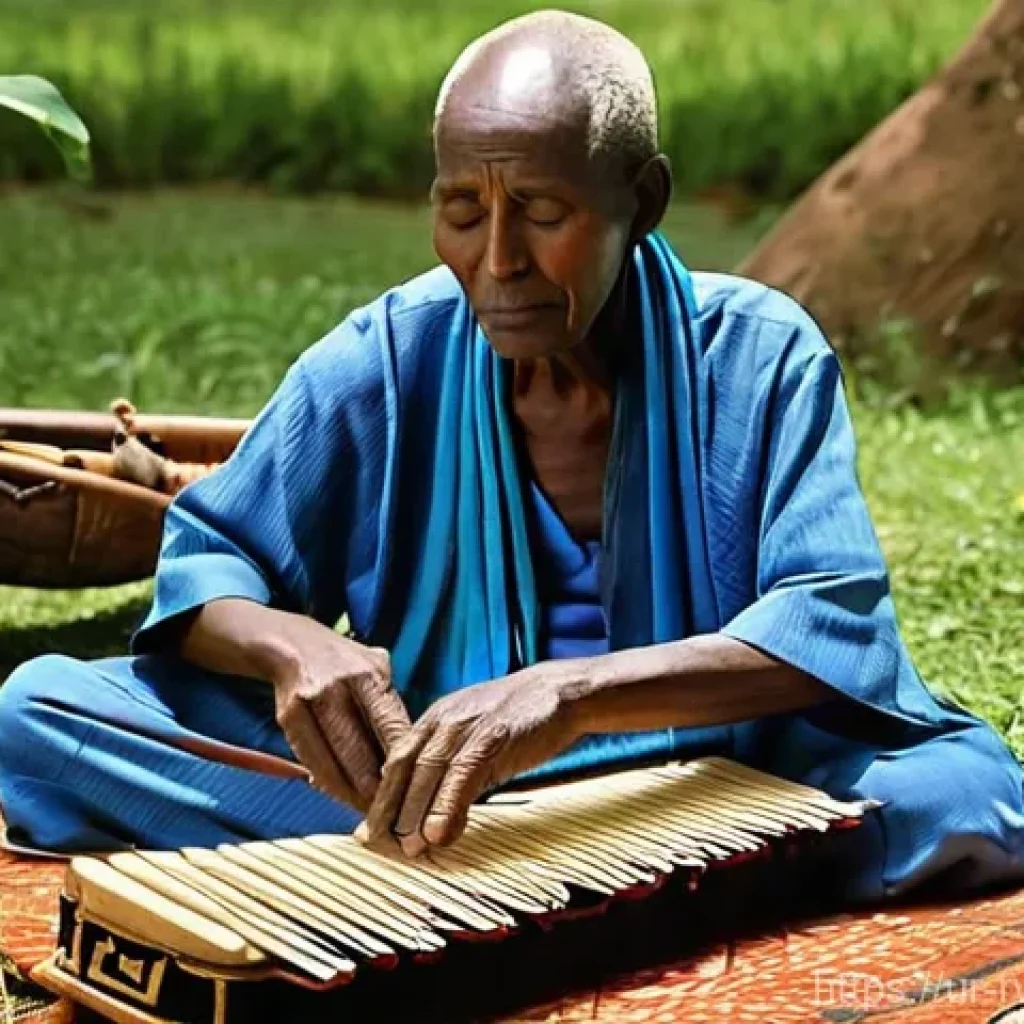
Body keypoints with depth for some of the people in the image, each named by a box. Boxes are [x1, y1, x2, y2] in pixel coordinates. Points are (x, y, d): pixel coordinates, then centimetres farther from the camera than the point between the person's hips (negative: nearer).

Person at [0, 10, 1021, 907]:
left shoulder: (758, 356, -8)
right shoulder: (387, 360, -3)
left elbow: (838, 624, -20)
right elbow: (206, 560, 3)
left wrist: (574, 690, -37)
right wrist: (290, 643, -23)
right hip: (428, 783, 2)